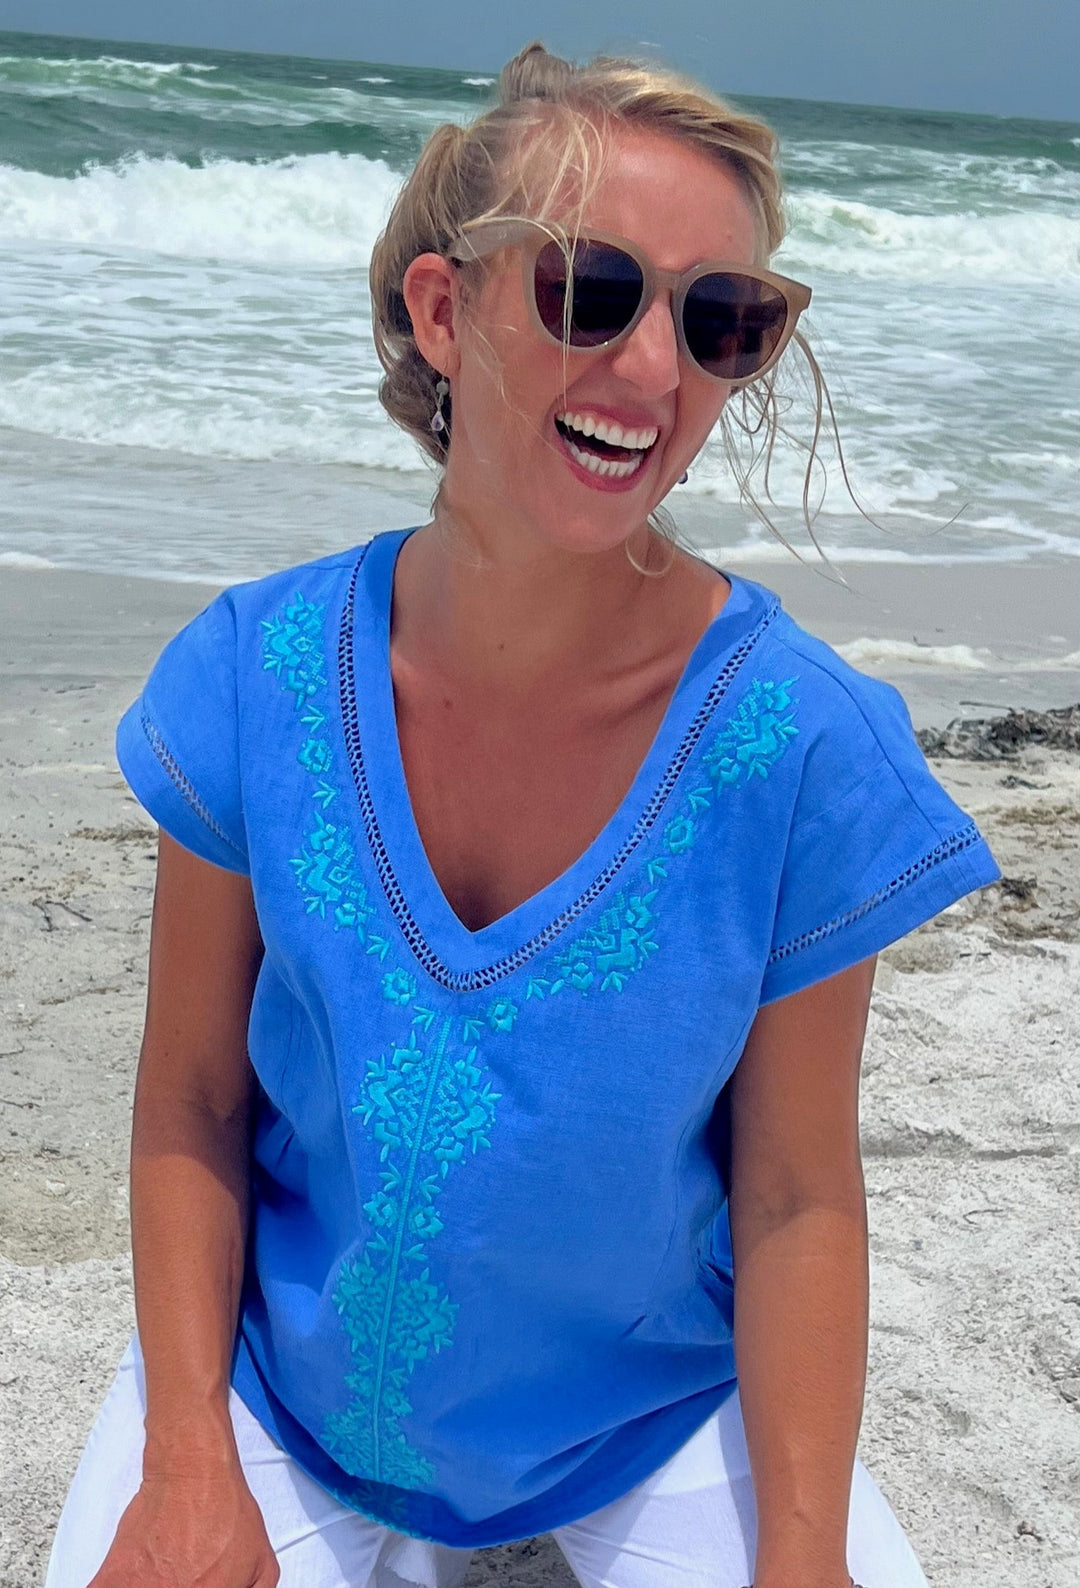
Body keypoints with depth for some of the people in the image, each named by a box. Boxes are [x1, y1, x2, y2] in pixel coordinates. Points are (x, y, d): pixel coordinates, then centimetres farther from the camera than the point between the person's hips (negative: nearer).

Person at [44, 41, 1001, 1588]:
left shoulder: (802, 745, -20)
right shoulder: (257, 677, -16)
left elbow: (798, 1197, -12)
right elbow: (193, 1098, -8)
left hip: (656, 1399, 0)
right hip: (291, 1378, 1)